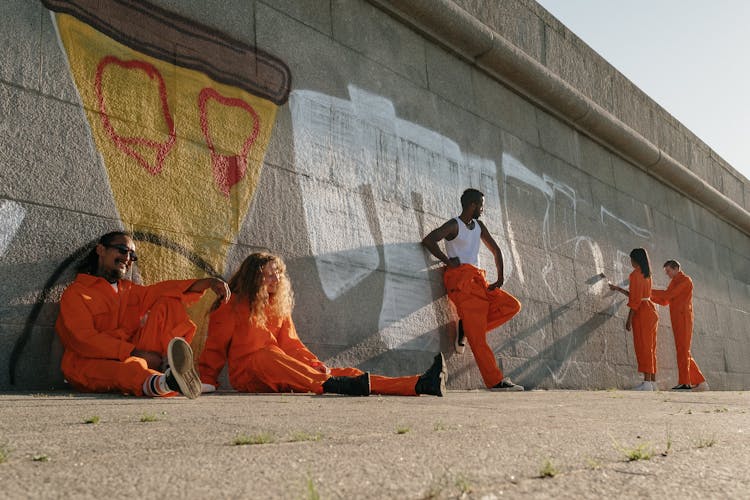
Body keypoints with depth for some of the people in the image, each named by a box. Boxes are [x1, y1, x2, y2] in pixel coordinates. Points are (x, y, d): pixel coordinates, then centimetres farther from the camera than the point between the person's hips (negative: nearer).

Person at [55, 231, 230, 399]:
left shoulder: (129, 290, 24)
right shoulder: (75, 293, 2)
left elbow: (164, 290, 7)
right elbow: (83, 339, -14)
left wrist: (207, 283, -10)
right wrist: (134, 352, -25)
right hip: (89, 364, -6)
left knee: (168, 304, -4)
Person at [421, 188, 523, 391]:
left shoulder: (479, 226, 20)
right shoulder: (454, 225, -2)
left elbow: (495, 250, 24)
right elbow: (428, 240, -15)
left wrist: (500, 278, 13)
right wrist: (448, 261, -11)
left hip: (478, 280, 8)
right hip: (461, 279, -8)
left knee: (512, 305, -6)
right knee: (477, 338, -13)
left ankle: (466, 328, -7)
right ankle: (495, 381, -13)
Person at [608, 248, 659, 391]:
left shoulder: (635, 274, -9)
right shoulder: (647, 275, 17)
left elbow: (635, 299, -16)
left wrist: (629, 319, -14)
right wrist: (619, 289, 35)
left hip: (641, 313, -9)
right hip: (651, 311, 9)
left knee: (643, 347, -9)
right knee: (650, 348, 9)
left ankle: (647, 382, -12)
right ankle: (653, 381, 9)